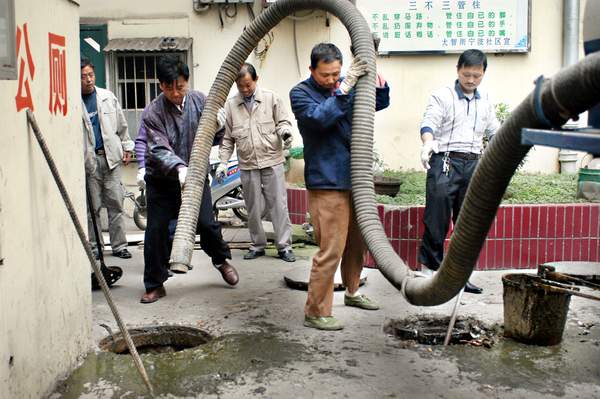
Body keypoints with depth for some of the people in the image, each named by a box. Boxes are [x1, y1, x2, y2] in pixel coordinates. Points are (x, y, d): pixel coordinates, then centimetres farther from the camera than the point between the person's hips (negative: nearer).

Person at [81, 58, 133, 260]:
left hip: (111, 156, 2)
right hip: (89, 160, -2)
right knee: (93, 206, 4)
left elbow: (121, 124, 15)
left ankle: (119, 245, 9)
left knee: (116, 203, 3)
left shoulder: (108, 97, 8)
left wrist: (127, 147, 14)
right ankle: (95, 245, 16)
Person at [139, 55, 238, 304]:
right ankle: (154, 285, 15)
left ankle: (221, 259, 29)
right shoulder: (152, 113, -14)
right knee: (156, 231, 0)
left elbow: (212, 140, 1)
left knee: (206, 223, -2)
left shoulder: (199, 101, -4)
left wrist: (218, 127, -23)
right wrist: (179, 168, -44)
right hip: (162, 181, -1)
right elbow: (159, 150, -25)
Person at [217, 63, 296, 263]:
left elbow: (283, 120, 6)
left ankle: (284, 246, 6)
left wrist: (285, 130, -18)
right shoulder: (230, 105, 6)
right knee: (253, 209, 9)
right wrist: (223, 162, 2)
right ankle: (258, 245, 22)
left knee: (279, 205, -1)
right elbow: (227, 138, 9)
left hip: (272, 161, -2)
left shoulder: (271, 98, 2)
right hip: (247, 166, 2)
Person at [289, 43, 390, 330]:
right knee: (330, 251, -8)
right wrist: (345, 88, -27)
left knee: (357, 242, 19)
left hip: (355, 179, 7)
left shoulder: (347, 86, 10)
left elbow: (381, 102, 14)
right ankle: (316, 312, 4)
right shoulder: (300, 93, -7)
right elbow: (320, 117, -25)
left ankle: (352, 292, 39)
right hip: (327, 185, -7)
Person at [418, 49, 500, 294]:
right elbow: (429, 123, -13)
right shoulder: (442, 96, 1)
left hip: (474, 165, 6)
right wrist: (428, 142, -34)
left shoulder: (485, 103, 19)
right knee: (437, 219, -8)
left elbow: (495, 131, 25)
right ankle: (428, 269, 2)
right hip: (445, 161, -5)